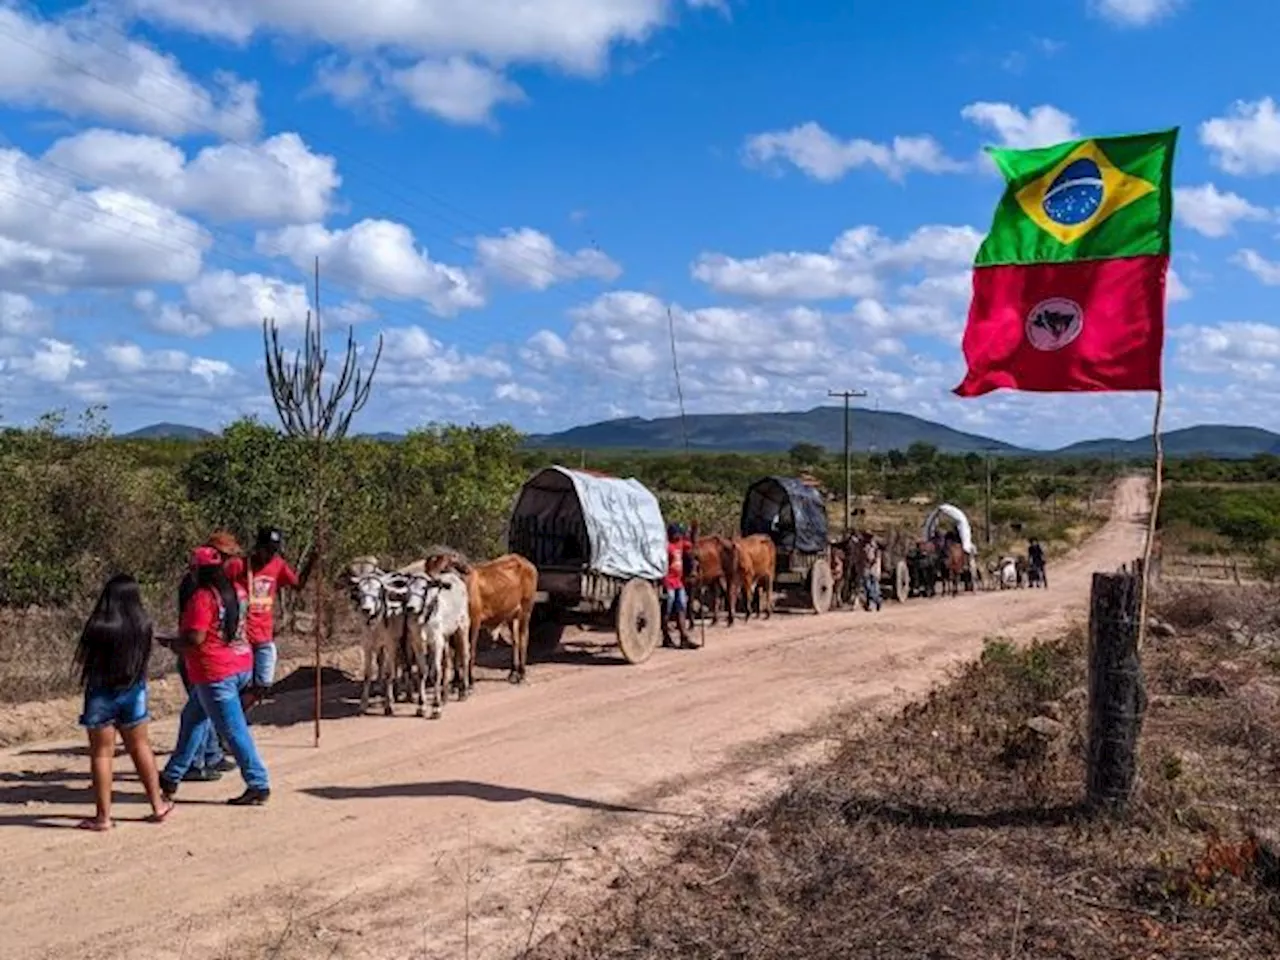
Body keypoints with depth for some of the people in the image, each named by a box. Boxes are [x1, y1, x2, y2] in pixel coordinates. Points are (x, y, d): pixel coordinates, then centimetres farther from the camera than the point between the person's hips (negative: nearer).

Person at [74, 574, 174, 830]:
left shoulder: (99, 626, -18)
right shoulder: (143, 625, -8)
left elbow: (82, 659, -8)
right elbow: (145, 658, 2)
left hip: (101, 693, -3)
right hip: (134, 692, 3)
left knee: (101, 754, 8)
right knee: (140, 747, 19)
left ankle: (103, 816, 12)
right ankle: (158, 804, 25)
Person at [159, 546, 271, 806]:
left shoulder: (202, 597, -17)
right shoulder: (236, 592, 7)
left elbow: (195, 638, -21)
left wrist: (175, 642, -3)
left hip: (216, 674, -9)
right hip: (242, 665, 9)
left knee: (234, 730, -2)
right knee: (192, 717, 22)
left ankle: (258, 786, 2)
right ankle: (171, 778, 30)